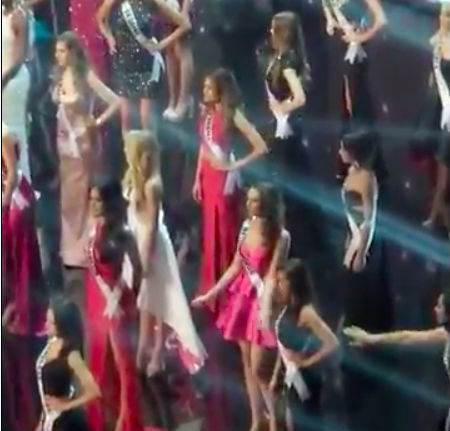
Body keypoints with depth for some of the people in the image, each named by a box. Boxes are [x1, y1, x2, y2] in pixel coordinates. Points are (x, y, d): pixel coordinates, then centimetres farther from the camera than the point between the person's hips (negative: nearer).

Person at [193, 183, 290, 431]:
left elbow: (272, 275, -20)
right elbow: (235, 267, 9)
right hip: (244, 296, 7)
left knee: (259, 369, -6)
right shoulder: (247, 226, 3)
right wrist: (210, 295, 11)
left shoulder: (280, 236, -15)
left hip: (263, 300, -7)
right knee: (247, 364, 12)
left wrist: (266, 309, -32)